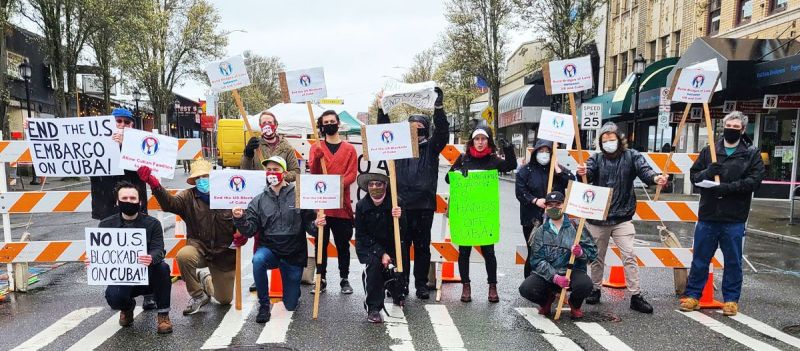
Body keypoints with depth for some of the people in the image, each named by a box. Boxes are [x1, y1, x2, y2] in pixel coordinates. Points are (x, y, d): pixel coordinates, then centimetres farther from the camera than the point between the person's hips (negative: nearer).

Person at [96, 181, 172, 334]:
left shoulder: (152, 223, -3)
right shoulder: (106, 224, 4)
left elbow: (158, 250, -16)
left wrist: (151, 258, -42)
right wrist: (92, 261, -25)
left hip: (147, 275, -1)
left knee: (162, 267, -34)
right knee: (113, 297, -31)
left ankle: (163, 314, -13)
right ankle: (127, 307, 12)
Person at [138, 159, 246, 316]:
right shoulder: (188, 196, -7)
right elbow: (170, 203, -27)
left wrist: (242, 235, -22)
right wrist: (155, 185, -44)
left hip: (224, 253, 0)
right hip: (200, 248, 0)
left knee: (225, 299, 7)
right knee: (183, 255, -36)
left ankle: (205, 279, 43)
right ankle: (197, 296, -7)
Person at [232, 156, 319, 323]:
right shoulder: (259, 200, 0)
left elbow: (308, 224, -3)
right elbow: (250, 230, -4)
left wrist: (315, 224, -24)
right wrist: (240, 219, -22)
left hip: (294, 254, -1)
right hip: (269, 248, 1)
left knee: (291, 305, 4)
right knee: (258, 260, -36)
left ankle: (292, 286, 42)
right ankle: (264, 305, -13)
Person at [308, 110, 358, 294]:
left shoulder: (349, 149, 8)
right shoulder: (316, 147, 9)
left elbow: (352, 174, -3)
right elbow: (313, 171, -6)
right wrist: (317, 158, -26)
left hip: (342, 204, 0)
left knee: (343, 244, 6)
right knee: (321, 243, 6)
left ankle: (344, 279, 17)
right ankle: (321, 279, 16)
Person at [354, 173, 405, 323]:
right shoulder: (361, 205, -12)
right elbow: (361, 235, -8)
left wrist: (399, 218, -40)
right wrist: (381, 253, -19)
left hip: (391, 246, 1)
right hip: (368, 247, -1)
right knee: (374, 262, -30)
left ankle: (397, 294, 15)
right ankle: (373, 308, -17)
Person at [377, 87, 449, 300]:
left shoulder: (431, 148, 7)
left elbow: (442, 133, -7)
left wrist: (439, 107, -17)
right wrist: (382, 109, -6)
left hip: (424, 205, -1)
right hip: (401, 205, 1)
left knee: (422, 247, 8)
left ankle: (421, 284, 19)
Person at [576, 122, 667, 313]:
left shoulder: (631, 156, 1)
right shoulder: (596, 159, 2)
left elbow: (643, 170, -15)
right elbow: (589, 173, -15)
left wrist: (655, 177, -38)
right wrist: (583, 172, -41)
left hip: (622, 218, -1)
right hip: (597, 217, 1)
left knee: (629, 256, -3)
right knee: (597, 257, 13)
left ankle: (636, 296, 6)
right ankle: (595, 290, 28)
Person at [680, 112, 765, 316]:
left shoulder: (752, 154, 4)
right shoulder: (708, 151, 9)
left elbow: (754, 181, -7)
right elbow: (694, 175, 7)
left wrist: (726, 187, -19)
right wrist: (707, 173, -14)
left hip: (734, 219, -1)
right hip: (707, 217, 1)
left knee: (733, 261, 9)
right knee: (700, 259, 8)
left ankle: (731, 299, 22)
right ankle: (693, 296, 18)